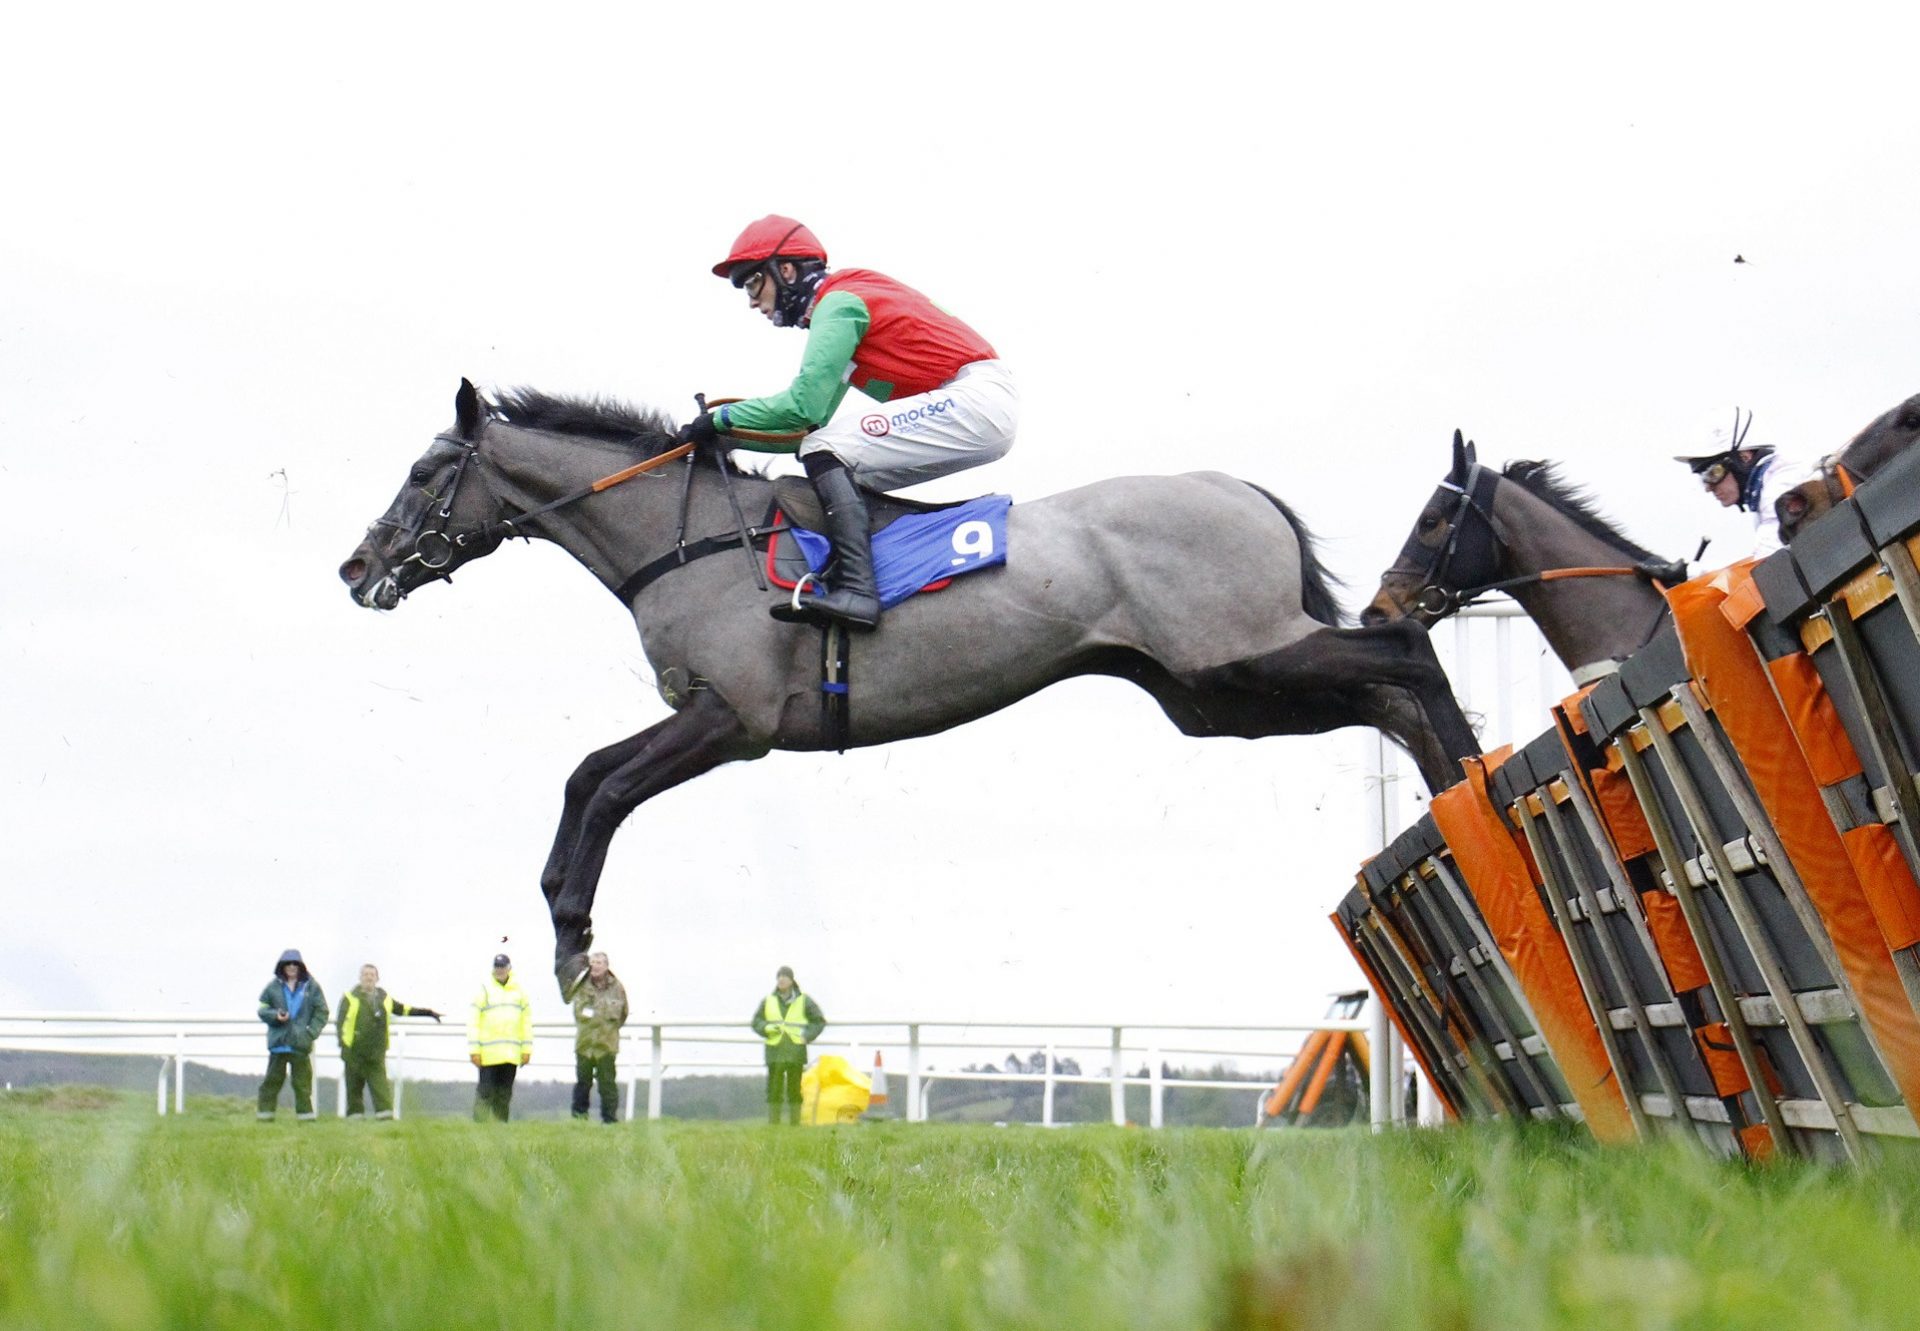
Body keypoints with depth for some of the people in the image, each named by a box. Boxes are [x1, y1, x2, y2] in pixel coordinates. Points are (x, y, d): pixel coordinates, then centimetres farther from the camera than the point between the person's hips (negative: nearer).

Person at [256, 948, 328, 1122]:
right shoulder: (273, 987, 4)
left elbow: (321, 1012, 4)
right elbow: (262, 1010, 7)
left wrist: (311, 1033, -7)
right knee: (272, 1080, 2)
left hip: (300, 1043, 0)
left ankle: (305, 1113, 9)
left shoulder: (311, 987, 3)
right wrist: (275, 1015, -14)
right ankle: (265, 1112, 6)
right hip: (278, 1042, 0)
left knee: (302, 1081, 4)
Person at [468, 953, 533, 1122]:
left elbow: (527, 1021, 13)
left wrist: (527, 1049, 6)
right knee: (486, 1091, -7)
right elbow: (473, 1021, -3)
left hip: (511, 1054, 4)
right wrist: (474, 1049, -10)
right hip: (488, 1053, -4)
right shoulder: (484, 988, 0)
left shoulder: (519, 989, 11)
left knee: (505, 1093, 7)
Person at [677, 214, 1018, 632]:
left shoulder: (838, 302, -7)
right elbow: (809, 423, 20)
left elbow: (803, 406, -16)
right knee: (840, 476, 16)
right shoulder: (839, 304, 22)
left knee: (826, 452, -18)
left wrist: (721, 419, -5)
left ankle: (856, 589, -33)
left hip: (975, 399, -10)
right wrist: (726, 437, 12)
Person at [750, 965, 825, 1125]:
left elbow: (819, 1021, 10)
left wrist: (807, 1037, -4)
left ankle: (795, 1123, 5)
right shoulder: (768, 1001, 10)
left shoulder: (803, 1001, 6)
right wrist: (767, 1028, -7)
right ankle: (773, 1123, -1)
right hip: (775, 1053, 1)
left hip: (796, 1053, -1)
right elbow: (756, 1022, 14)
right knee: (774, 1090, -3)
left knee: (794, 1091, 1)